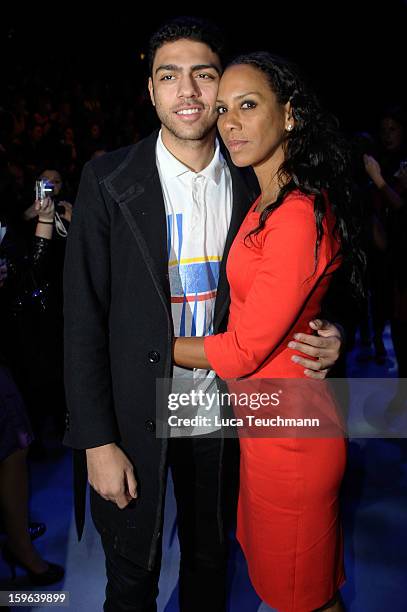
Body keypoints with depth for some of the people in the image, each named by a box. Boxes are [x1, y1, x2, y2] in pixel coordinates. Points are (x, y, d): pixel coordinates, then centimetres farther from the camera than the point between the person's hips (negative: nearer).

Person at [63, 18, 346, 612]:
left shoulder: (251, 184, -2)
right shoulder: (108, 180, -11)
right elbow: (84, 317, -12)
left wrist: (321, 341, -12)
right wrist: (98, 441, -13)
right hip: (132, 412, -2)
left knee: (210, 558, 23)